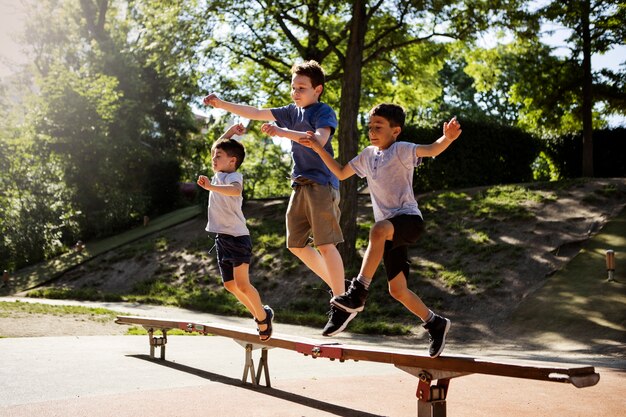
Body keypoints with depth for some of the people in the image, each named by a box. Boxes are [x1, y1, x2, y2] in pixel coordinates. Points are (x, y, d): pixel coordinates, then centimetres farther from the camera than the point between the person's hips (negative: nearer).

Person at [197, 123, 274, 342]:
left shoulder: (234, 176, -12)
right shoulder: (219, 175, 13)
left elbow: (235, 190, -36)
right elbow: (217, 149, 29)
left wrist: (211, 187, -45)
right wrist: (229, 133, 21)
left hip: (238, 237, -9)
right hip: (222, 239, 9)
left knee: (242, 284, -14)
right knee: (230, 285, 10)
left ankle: (263, 317, 3)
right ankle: (260, 315, 22)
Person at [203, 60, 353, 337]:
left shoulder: (324, 112, -6)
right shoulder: (292, 112, 16)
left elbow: (320, 139, -25)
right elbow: (256, 113, 14)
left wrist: (284, 132, -34)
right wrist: (223, 104, 6)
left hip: (321, 183, -8)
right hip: (300, 185, 8)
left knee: (325, 244, -11)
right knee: (296, 244, 6)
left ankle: (341, 306, -4)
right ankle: (338, 286, 19)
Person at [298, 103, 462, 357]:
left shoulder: (401, 150, -8)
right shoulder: (368, 155, 13)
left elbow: (431, 150, -26)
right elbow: (340, 173, 25)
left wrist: (447, 138, -48)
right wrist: (319, 149, 16)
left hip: (409, 219, -8)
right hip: (389, 229, 8)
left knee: (378, 230, -41)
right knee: (397, 290, 5)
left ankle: (358, 292, -37)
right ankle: (435, 323, 25)